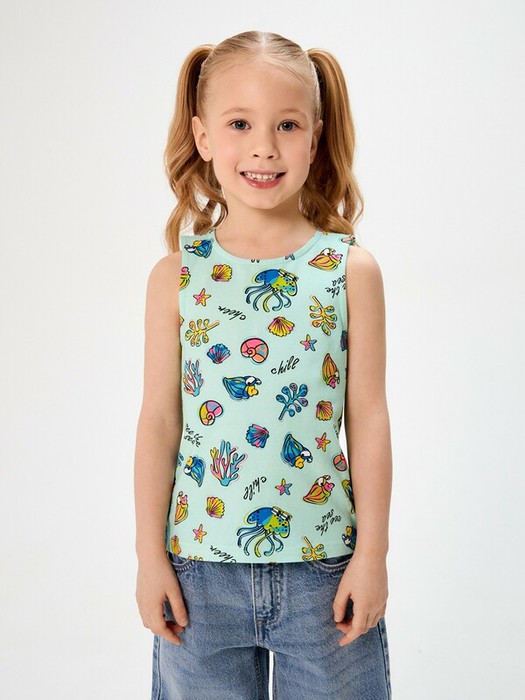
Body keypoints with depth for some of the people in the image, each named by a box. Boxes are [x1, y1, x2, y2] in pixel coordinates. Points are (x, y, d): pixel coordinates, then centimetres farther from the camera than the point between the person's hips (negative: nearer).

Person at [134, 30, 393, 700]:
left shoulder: (350, 269, -4)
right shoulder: (176, 275, -2)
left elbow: (368, 420, -2)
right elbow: (159, 422, 0)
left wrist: (372, 553, -2)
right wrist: (151, 557, 1)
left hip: (324, 567, 0)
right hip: (199, 570, 1)